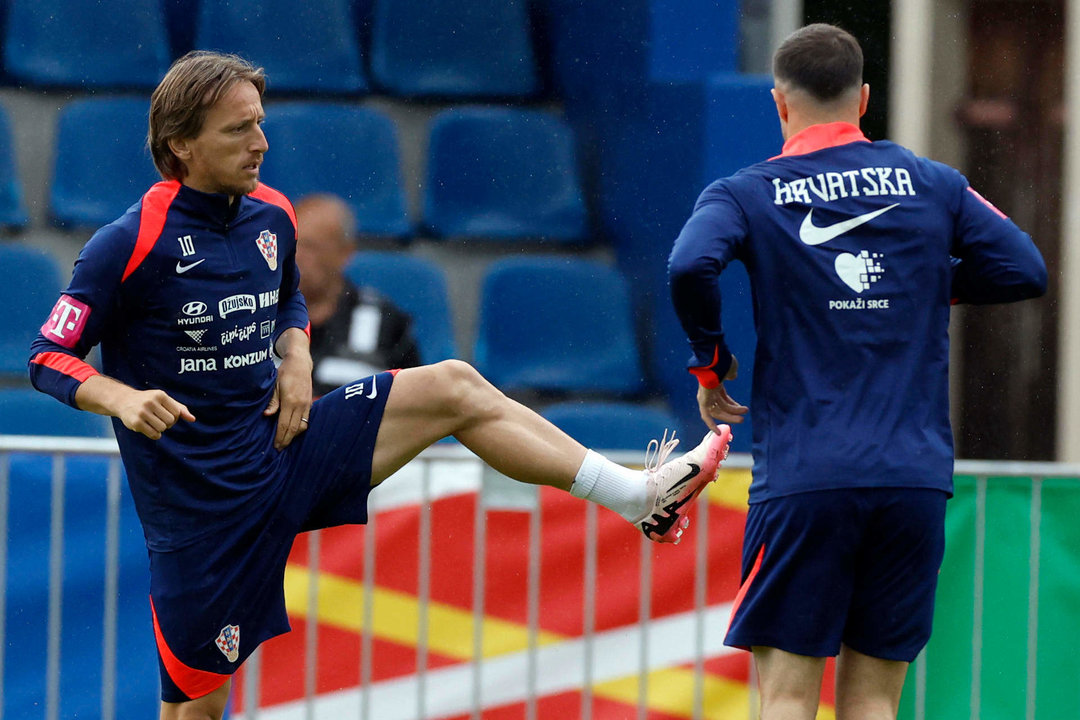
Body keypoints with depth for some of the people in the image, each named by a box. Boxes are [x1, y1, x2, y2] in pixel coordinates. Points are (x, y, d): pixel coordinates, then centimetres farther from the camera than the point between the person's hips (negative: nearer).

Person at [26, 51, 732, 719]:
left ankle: (638, 494, 9)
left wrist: (296, 357, 2)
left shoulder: (272, 217, 3)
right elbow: (50, 358, -12)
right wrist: (121, 398, -31)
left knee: (454, 387, 2)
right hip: (198, 502, -6)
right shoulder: (131, 243, -16)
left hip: (278, 440, 6)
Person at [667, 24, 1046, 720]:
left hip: (802, 479, -2)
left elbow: (691, 265, -16)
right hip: (916, 478, 3)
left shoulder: (747, 194, 2)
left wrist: (710, 362, 0)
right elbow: (1025, 269, 6)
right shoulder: (931, 184, 9)